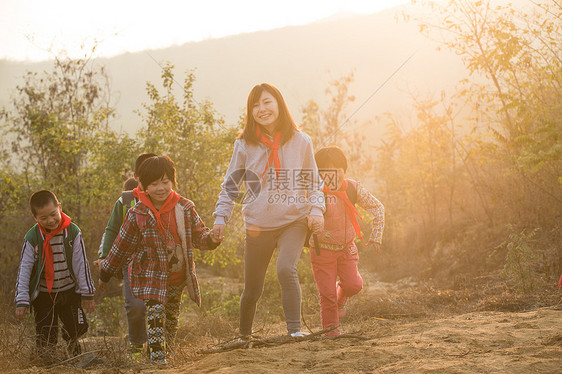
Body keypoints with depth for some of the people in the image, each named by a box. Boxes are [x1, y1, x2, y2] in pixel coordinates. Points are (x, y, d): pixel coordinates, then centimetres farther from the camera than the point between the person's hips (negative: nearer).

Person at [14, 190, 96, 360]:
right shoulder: (32, 238, -10)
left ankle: (71, 340, 36)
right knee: (46, 339, -4)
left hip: (69, 292, 1)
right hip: (43, 295, -1)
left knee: (78, 327, 0)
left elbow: (81, 264, -3)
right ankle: (45, 361, 27)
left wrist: (87, 293, 0)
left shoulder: (73, 232, -9)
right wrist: (22, 301, -10)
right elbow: (24, 270, -6)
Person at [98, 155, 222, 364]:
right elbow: (122, 246, -1)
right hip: (151, 277, -3)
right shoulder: (138, 215, -10)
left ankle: (165, 351, 33)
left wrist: (210, 239, -19)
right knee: (156, 315, -18)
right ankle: (157, 355, -12)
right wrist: (105, 274, 5)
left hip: (177, 279, 3)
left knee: (171, 320, 14)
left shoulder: (185, 208, -3)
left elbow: (198, 235, 6)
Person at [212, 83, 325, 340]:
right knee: (252, 289, 8)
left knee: (286, 269, -27)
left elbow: (313, 181, 9)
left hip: (293, 221, -1)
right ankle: (244, 336, 33)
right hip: (258, 225, 1)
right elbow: (230, 185, 7)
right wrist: (221, 218, -2)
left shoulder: (300, 142, 1)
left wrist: (316, 210, -5)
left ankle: (295, 330, -20)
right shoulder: (245, 145, 1)